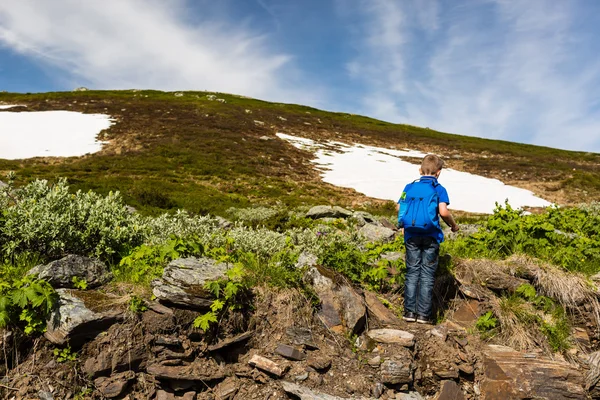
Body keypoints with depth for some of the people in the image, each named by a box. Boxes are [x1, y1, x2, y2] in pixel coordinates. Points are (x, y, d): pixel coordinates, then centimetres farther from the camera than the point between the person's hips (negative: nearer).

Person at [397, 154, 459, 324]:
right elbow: (443, 212, -15)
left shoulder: (409, 187, 6)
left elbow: (399, 208, 4)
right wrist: (453, 225, 3)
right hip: (430, 236, -2)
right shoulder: (439, 189, -3)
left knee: (412, 272, 10)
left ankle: (409, 311, 11)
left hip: (411, 235, 3)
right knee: (427, 274, 5)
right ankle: (423, 313, 8)